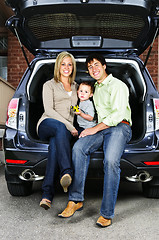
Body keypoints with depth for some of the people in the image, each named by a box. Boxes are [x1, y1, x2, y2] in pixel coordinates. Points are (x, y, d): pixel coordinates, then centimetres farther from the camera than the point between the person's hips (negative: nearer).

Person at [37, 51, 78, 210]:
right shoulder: (49, 85, 13)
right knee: (60, 127, -42)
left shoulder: (76, 87, 27)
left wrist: (72, 128, 10)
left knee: (55, 144, -37)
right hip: (46, 124, -2)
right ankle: (67, 172, -54)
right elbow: (49, 109, -1)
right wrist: (68, 126, -12)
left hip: (66, 129, 2)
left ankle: (47, 193, -46)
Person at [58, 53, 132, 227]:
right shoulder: (96, 89, 28)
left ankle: (107, 213, -28)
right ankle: (76, 200, -26)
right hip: (102, 128, 6)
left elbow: (118, 114, -9)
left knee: (111, 161, -32)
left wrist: (95, 129, -12)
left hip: (120, 127, -5)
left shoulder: (117, 85, 3)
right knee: (78, 148, -25)